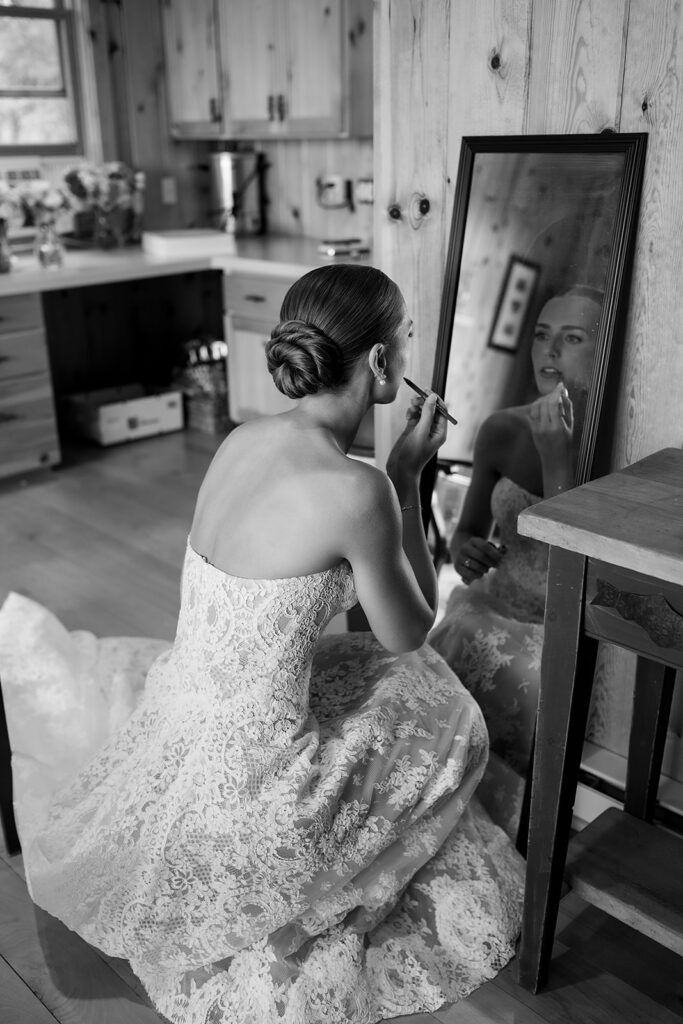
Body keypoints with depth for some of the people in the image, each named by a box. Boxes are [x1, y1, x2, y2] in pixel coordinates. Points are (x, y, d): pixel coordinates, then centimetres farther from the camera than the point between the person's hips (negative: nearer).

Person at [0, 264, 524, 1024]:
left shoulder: (243, 438, -3)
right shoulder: (356, 490, -25)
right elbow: (410, 631, -8)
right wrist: (406, 476, -6)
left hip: (173, 721, 6)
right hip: (243, 785, -6)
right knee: (445, 724, 15)